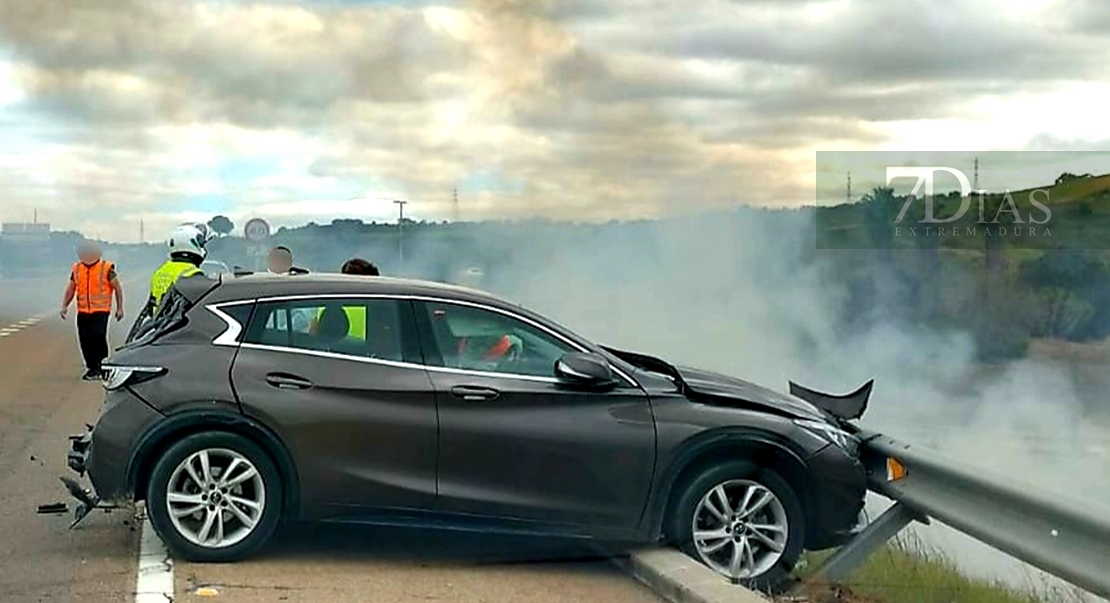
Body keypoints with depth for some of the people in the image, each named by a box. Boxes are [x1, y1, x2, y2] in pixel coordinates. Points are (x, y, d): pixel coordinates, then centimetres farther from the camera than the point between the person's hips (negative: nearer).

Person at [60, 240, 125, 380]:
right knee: (84, 340, 1)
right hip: (83, 311, 4)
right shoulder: (76, 268, 8)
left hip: (101, 310, -4)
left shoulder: (106, 268, -3)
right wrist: (64, 305, 5)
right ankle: (92, 368, 15)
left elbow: (117, 288, 2)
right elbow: (71, 289, 16)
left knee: (98, 336, -18)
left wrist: (119, 308, -1)